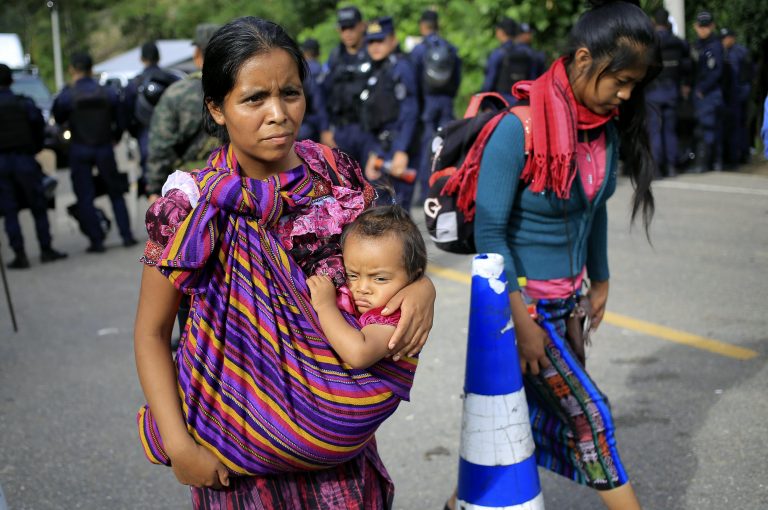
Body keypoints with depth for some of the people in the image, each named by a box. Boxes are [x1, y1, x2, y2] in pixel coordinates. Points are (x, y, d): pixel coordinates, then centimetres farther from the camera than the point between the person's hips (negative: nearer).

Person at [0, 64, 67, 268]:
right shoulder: (24, 103, -3)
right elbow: (38, 125, -4)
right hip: (24, 159, 0)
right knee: (38, 207, 9)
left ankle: (20, 255, 1)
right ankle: (46, 249, 10)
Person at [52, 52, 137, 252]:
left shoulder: (67, 96, -12)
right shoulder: (108, 93, -5)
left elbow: (58, 118, 4)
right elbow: (120, 123, 3)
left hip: (80, 151, -2)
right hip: (105, 149, 2)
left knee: (84, 197, 6)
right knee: (115, 193, 14)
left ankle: (96, 240, 3)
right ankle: (126, 235, 13)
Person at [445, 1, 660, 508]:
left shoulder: (606, 127, -1)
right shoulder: (519, 129, -22)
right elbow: (489, 233, -20)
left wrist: (599, 280, 20)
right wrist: (522, 323, -19)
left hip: (567, 300, 7)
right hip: (522, 299, -7)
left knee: (549, 417, 13)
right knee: (589, 412, -3)